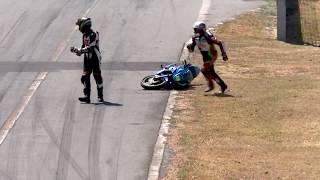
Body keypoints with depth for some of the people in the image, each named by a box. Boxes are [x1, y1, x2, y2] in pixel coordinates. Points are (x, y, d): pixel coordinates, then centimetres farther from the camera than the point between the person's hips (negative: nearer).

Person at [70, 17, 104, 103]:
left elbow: (90, 48, -24)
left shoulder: (93, 35, -16)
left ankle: (100, 96, 10)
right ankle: (87, 96, -3)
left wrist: (78, 50, -26)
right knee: (85, 77, -1)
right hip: (87, 59, 8)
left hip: (95, 58, -8)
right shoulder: (84, 35, 11)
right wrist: (76, 50, 0)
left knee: (97, 77, 0)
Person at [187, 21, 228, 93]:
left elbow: (220, 43, -23)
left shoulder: (208, 37, -27)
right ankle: (223, 85, 24)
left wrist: (224, 54, -22)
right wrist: (190, 47, -20)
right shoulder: (195, 37, -5)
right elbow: (191, 50, 4)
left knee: (204, 69, -16)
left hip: (211, 55, -8)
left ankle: (210, 85, 2)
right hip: (205, 57, 8)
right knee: (211, 72, 11)